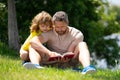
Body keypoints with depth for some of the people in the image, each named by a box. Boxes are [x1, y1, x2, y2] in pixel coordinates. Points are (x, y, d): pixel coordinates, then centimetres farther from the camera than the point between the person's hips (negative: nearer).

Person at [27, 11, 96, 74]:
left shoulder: (77, 34, -5)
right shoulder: (49, 33, -6)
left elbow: (71, 53, -16)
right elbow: (33, 41, -24)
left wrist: (66, 58, -41)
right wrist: (49, 53, -39)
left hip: (68, 63, 0)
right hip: (52, 62, 0)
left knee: (82, 44, -22)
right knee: (33, 46, -19)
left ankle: (87, 68, -51)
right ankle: (36, 66, -53)